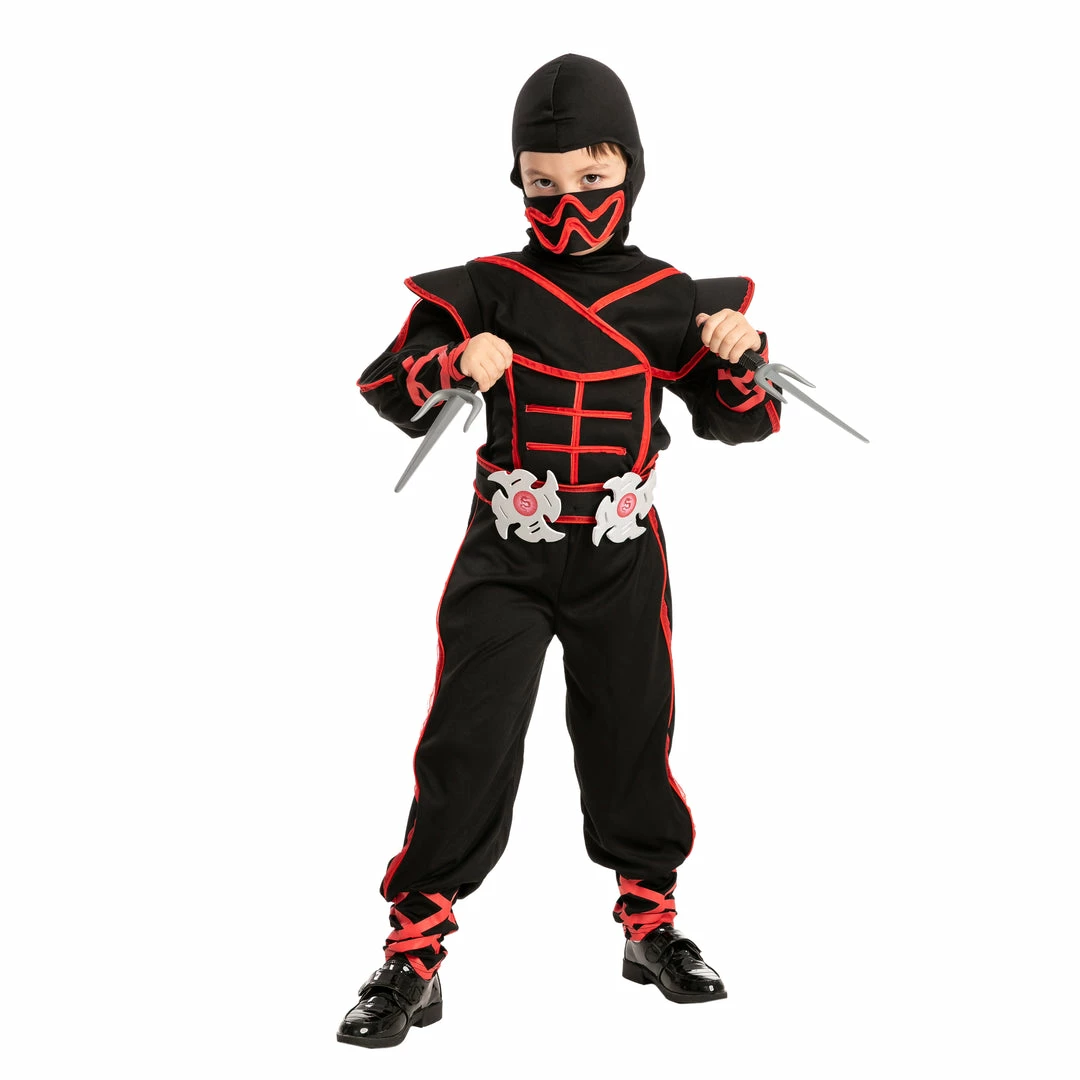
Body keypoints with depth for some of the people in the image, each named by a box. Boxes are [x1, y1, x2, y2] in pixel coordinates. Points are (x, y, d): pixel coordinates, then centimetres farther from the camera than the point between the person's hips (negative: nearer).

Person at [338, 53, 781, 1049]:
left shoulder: (668, 301, 1)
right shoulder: (486, 290, -3)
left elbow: (743, 421, 5)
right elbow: (386, 390, -5)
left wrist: (738, 358, -16)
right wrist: (452, 363, -24)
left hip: (622, 563, 2)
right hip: (505, 559, -1)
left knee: (631, 742, 11)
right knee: (465, 746, -6)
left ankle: (652, 924, 31)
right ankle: (414, 956, 3)